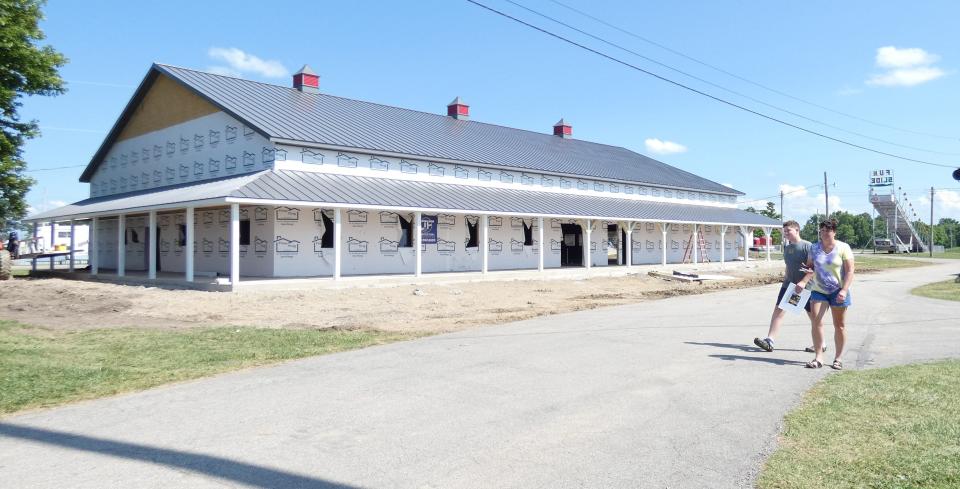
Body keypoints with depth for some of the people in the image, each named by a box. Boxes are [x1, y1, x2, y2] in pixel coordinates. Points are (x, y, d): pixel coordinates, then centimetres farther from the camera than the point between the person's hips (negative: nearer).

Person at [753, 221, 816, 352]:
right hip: (788, 285, 6)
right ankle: (769, 341, -8)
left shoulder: (807, 246, -11)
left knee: (813, 315, 7)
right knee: (778, 310, -5)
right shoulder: (787, 247, 11)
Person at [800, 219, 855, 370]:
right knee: (816, 322, -10)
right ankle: (818, 357, -6)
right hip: (818, 290, 3)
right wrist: (803, 281, -10)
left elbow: (850, 271, -9)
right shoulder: (814, 248, 5)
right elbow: (809, 266, 11)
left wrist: (844, 290, -18)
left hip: (838, 291, -2)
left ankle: (838, 358, 17)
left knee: (839, 325, 7)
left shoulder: (843, 248, -6)